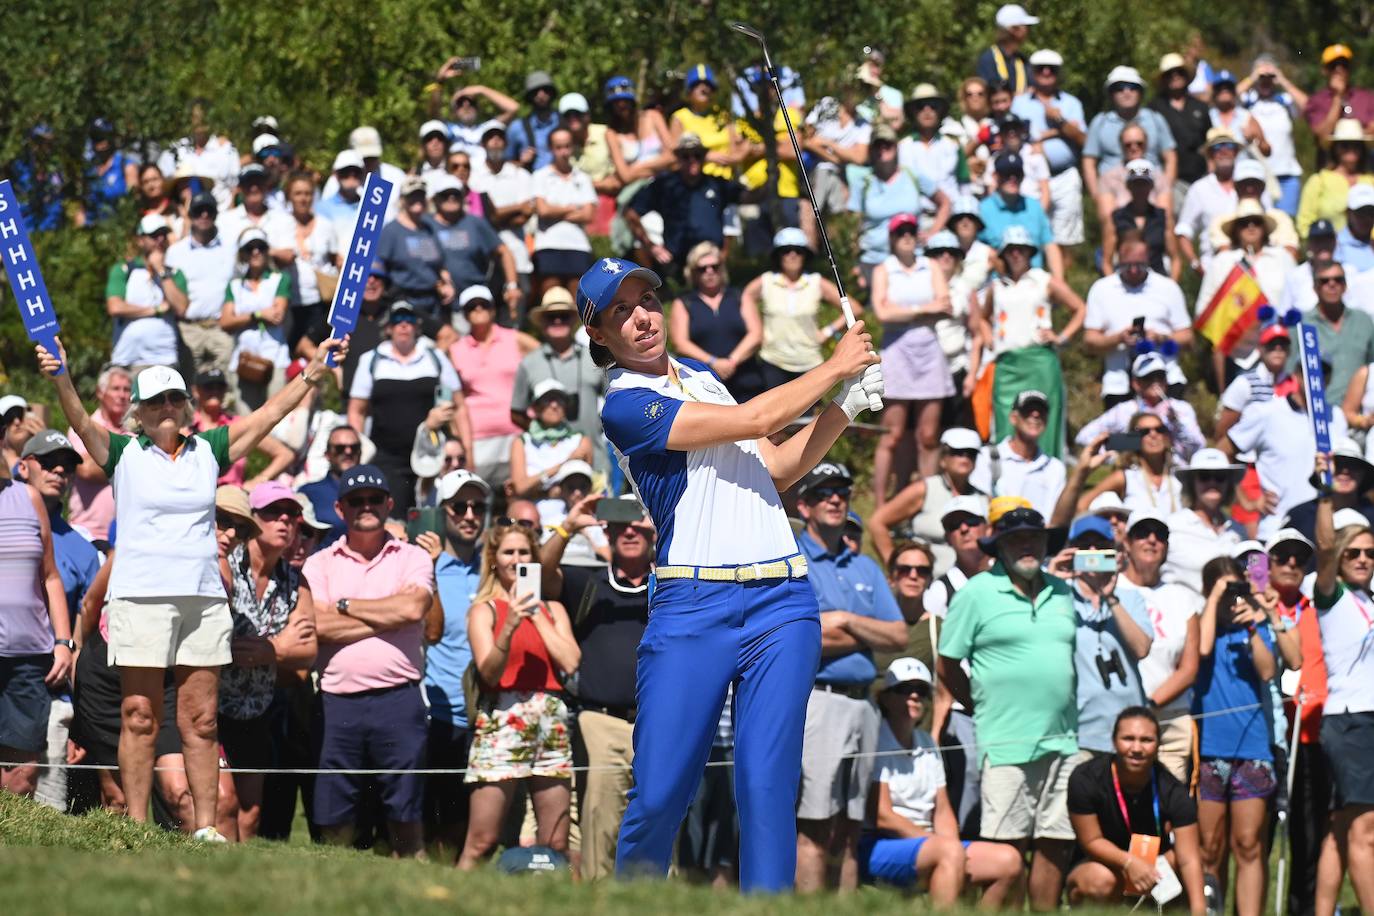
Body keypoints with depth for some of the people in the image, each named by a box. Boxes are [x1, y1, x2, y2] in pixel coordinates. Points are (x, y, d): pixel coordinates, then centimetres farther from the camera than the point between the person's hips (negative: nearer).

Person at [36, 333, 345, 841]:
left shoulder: (208, 451, 12)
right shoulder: (124, 454, 4)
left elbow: (269, 413, 12)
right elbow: (82, 424, -12)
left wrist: (313, 372, 6)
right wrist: (61, 380, -30)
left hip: (204, 598, 3)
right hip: (141, 597, -3)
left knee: (201, 721, 4)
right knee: (140, 718, -4)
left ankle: (206, 827, 5)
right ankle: (137, 827, -3)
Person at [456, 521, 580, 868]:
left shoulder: (552, 609, 18)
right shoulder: (484, 609, 7)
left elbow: (570, 662, 2)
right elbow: (489, 673, -6)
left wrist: (536, 616, 3)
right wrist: (510, 625, -19)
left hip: (550, 721, 4)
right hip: (501, 720, -4)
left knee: (556, 845, 0)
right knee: (481, 843, -11)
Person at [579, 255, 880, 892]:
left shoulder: (698, 376, 21)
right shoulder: (624, 404, -4)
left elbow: (775, 470, 24)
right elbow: (755, 420, -8)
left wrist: (844, 410, 11)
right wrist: (836, 367, 4)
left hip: (781, 601, 5)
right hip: (692, 608, -5)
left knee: (767, 788, -6)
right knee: (659, 796, -9)